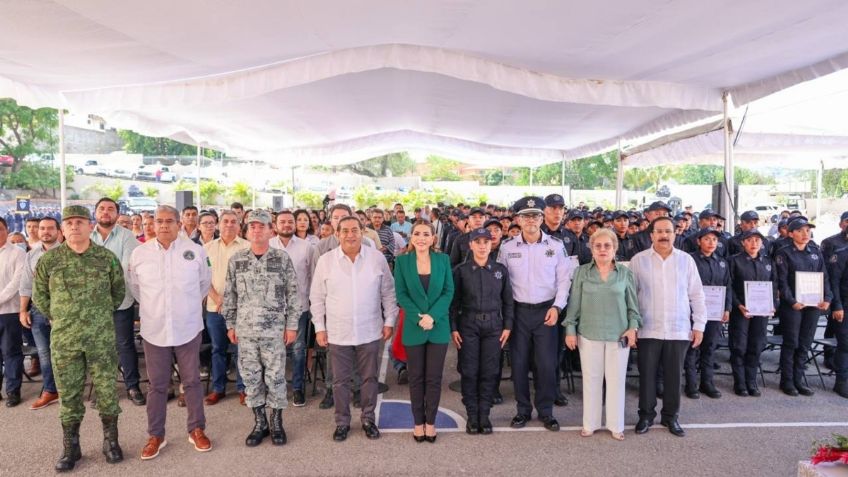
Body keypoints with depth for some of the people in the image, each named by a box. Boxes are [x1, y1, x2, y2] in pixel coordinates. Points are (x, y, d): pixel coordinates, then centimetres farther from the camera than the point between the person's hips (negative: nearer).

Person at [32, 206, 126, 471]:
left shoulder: (107, 258, -2)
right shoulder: (48, 260, -1)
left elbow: (119, 291, 11)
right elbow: (39, 296, 10)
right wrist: (60, 318, 7)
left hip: (102, 338, 0)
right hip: (64, 340, 1)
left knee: (106, 390, 6)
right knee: (68, 394, 9)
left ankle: (110, 440, 22)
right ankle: (70, 447, 24)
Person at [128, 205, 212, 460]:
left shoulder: (195, 250, -4)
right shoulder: (139, 253, -1)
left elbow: (205, 282, 11)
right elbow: (135, 286, 14)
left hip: (188, 328, -1)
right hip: (154, 329, 1)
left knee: (192, 381, 8)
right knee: (157, 384, 9)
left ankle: (197, 429, 23)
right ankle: (156, 435, 23)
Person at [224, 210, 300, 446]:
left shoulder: (282, 258, -3)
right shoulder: (236, 260, 3)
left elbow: (292, 294, -1)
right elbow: (230, 295, 9)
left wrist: (292, 325, -4)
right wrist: (230, 325, 7)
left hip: (274, 329, -2)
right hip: (245, 329, 2)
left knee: (275, 377, 5)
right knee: (251, 377, 9)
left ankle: (276, 423, 21)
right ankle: (260, 423, 24)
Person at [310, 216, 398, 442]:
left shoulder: (377, 258, -3)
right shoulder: (325, 260, -4)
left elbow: (388, 293, 3)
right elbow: (317, 298, 2)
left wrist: (389, 321, 2)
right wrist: (319, 327, 0)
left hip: (369, 332, 0)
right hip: (338, 334, 0)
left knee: (369, 378, 13)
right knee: (340, 380, 11)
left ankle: (368, 419, 31)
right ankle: (342, 422, 28)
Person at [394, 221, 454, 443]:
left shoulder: (443, 260, 0)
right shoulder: (402, 261, -2)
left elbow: (449, 291, -2)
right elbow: (401, 293, -3)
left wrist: (432, 316, -15)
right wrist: (418, 318, -15)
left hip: (439, 327, 0)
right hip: (414, 328, 0)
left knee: (434, 378, 7)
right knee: (416, 378, 9)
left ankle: (431, 422, 20)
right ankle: (418, 422, 22)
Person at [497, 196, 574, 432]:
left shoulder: (556, 246, 0)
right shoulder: (507, 247, 0)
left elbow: (564, 279, 2)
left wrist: (557, 307, -6)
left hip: (546, 311, 0)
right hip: (518, 311, 1)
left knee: (547, 363, 2)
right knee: (519, 363, 7)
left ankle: (546, 411, 19)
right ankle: (523, 409, 23)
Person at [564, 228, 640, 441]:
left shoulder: (625, 273, 3)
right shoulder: (582, 272, 1)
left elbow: (632, 305, 7)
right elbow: (574, 304, 3)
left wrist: (633, 327, -4)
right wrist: (570, 329, 0)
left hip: (618, 335, 0)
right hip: (589, 334, 0)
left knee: (616, 379, 6)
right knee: (591, 379, 7)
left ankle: (616, 425, 21)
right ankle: (590, 423, 20)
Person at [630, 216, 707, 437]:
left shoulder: (686, 260, 3)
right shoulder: (638, 260, -1)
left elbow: (696, 295, 6)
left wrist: (699, 325, 2)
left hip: (679, 330, 1)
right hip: (648, 329, -1)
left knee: (674, 375, 10)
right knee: (647, 374, 6)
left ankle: (670, 416, 25)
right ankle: (646, 415, 21)